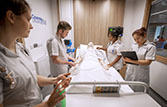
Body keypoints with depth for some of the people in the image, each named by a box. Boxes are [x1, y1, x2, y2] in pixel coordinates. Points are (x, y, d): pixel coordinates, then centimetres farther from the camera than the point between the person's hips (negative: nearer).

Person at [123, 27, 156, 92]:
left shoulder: (151, 47, -6)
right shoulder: (134, 45, 8)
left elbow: (147, 62, -14)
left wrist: (132, 61, -25)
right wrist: (127, 58, -6)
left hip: (140, 75, -4)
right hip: (130, 72, 4)